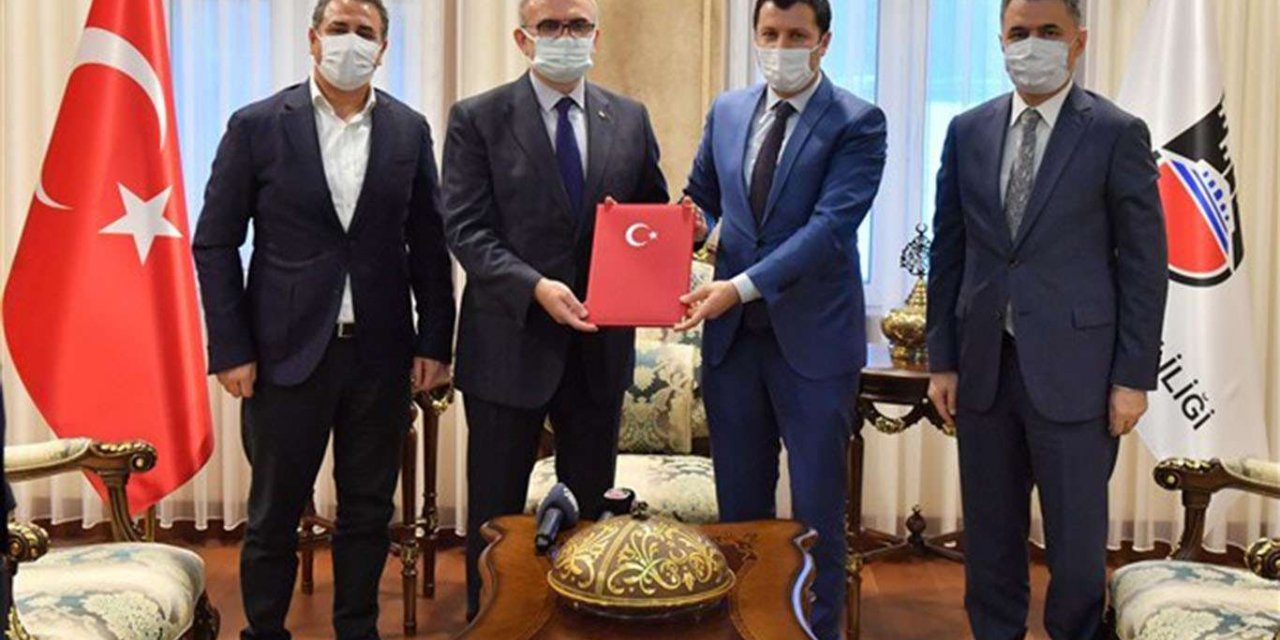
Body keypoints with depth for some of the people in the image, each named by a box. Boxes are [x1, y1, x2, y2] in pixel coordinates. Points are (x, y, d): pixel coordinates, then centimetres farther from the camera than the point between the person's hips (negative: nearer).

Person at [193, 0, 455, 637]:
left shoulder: (410, 130, 5)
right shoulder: (257, 125, -2)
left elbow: (429, 245, 7)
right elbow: (215, 243, -1)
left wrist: (434, 344, 1)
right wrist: (231, 350, -6)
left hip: (381, 353, 2)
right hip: (287, 351, -2)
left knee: (368, 511, 12)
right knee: (274, 512, 10)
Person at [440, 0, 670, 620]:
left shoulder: (630, 119, 7)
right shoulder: (477, 119, -3)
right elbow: (466, 230, -10)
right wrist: (535, 287, -24)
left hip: (600, 344, 3)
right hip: (511, 342, -3)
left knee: (591, 505, 16)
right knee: (495, 511, 10)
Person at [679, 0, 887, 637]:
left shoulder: (857, 123, -7)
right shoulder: (726, 111, 9)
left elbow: (831, 225, -17)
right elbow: (700, 197, 19)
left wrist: (742, 286, -24)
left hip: (814, 336, -4)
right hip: (732, 331, 5)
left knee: (816, 505, 7)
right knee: (739, 500, 15)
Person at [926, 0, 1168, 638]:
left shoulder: (1117, 133, -3)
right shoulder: (967, 131, 7)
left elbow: (1144, 263, -3)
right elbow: (947, 252, 8)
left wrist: (1133, 376, -6)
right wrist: (941, 359, 5)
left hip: (1071, 369, -3)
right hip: (983, 366, 3)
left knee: (1077, 536, 8)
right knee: (989, 531, 13)